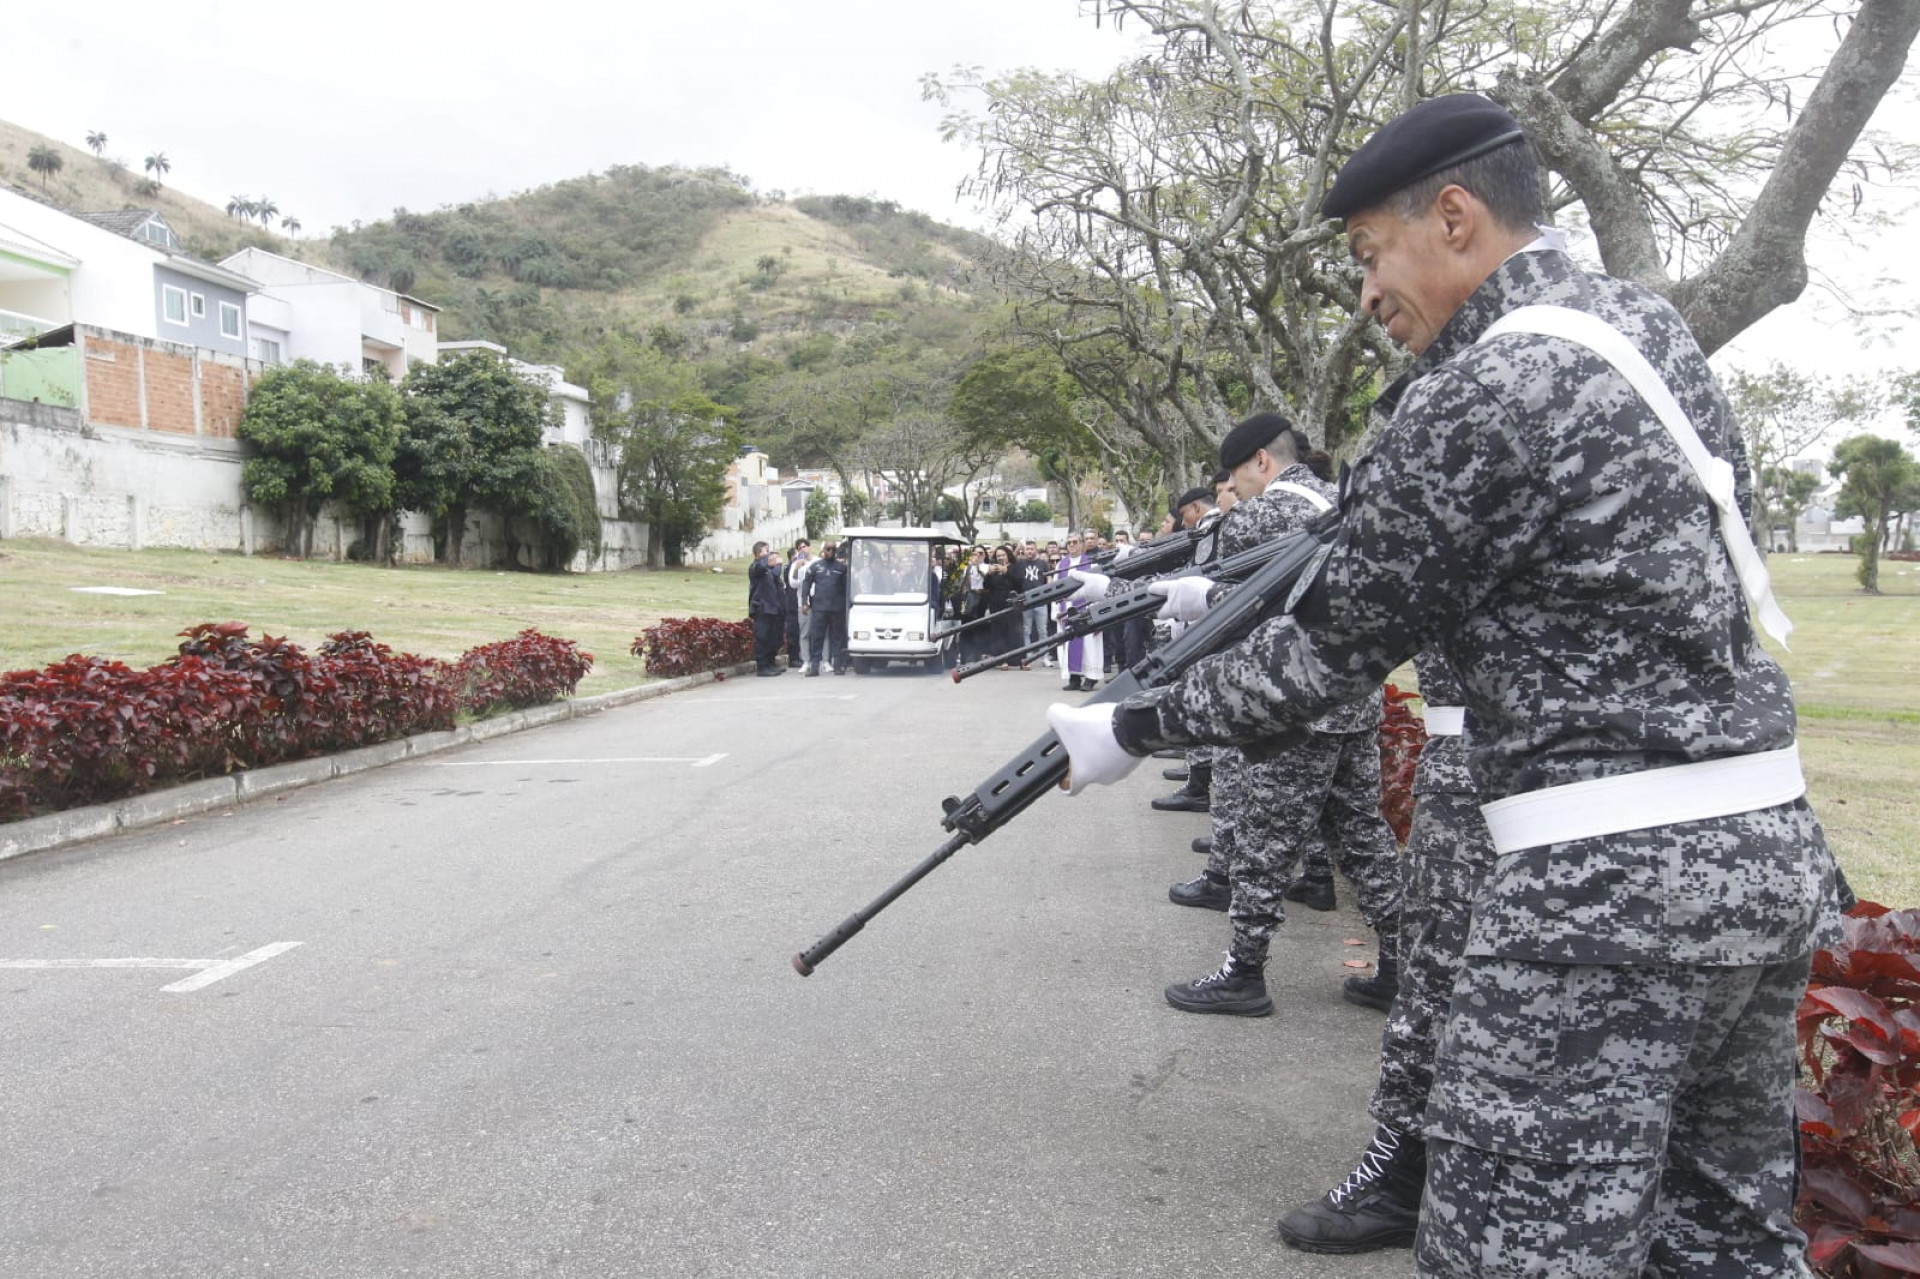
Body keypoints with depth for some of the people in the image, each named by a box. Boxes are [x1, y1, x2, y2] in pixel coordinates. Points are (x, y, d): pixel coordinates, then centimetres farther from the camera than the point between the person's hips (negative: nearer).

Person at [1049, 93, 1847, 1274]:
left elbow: (1334, 651, -7)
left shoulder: (1473, 397, -14)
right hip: (1772, 844, 10)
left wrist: (1132, 730, 4)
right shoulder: (1648, 325, 13)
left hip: (1611, 873, -9)